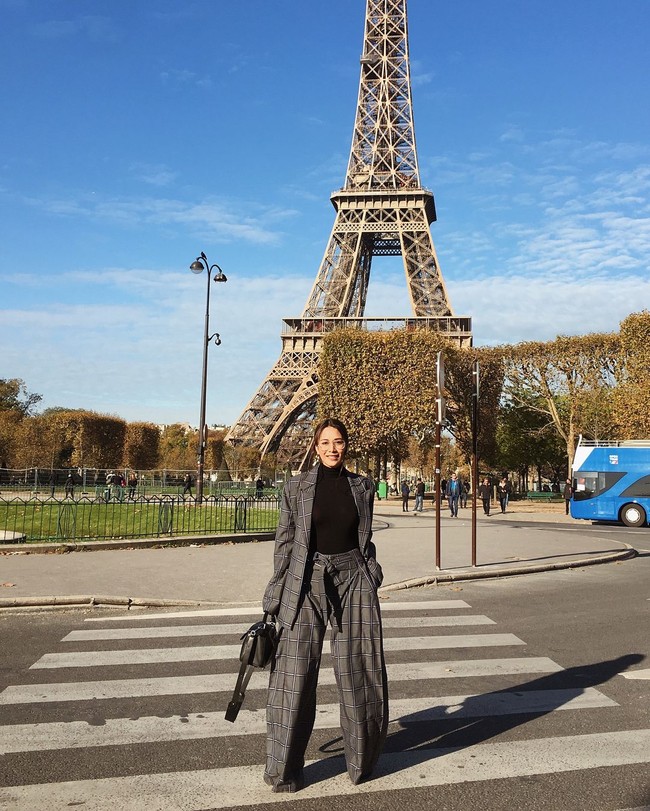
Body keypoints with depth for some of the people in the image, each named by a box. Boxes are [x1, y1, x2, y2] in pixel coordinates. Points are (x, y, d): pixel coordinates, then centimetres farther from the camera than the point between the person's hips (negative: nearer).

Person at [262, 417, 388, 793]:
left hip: (353, 579, 2)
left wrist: (372, 575, 8)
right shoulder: (297, 487, 0)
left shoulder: (363, 486, 6)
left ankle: (363, 761, 27)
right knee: (296, 673, -1)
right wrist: (277, 597, 3)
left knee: (358, 671, 6)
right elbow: (285, 543, 3)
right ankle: (284, 771, 14)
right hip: (307, 581, -1)